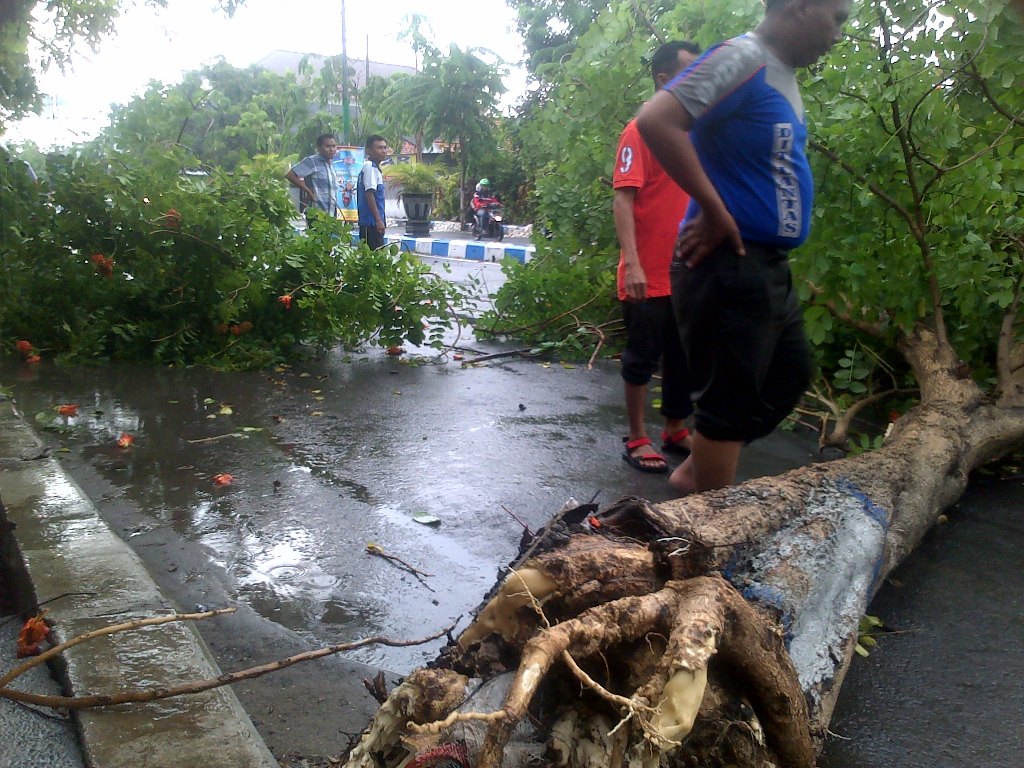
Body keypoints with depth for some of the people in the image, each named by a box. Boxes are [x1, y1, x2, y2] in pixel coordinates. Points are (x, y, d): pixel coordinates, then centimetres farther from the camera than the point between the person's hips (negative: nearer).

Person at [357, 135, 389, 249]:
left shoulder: (374, 168, 18)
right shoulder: (370, 167, -11)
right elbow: (369, 194, -19)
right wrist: (378, 219, -21)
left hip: (373, 222, 10)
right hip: (371, 222, -10)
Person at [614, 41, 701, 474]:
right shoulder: (641, 130, -8)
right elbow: (622, 199, -15)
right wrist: (632, 264, -24)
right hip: (648, 276, -7)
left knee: (684, 358, 15)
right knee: (642, 358, 3)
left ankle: (675, 431, 30)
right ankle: (637, 439, 16)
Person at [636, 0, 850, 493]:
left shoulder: (782, 74, 15)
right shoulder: (743, 58, -14)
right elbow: (656, 121, -28)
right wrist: (715, 211, -22)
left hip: (768, 265, 10)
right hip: (729, 264, -10)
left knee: (788, 379, 19)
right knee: (730, 398, -1)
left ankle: (695, 473, 28)